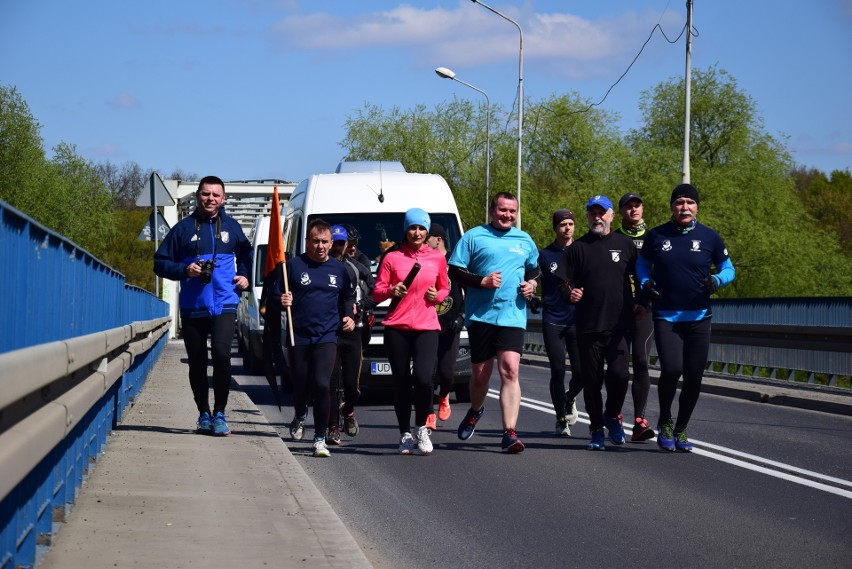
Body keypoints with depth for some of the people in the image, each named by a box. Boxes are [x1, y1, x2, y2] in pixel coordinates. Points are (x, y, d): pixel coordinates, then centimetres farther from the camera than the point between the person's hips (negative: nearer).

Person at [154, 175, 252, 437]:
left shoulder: (231, 226, 9)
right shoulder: (184, 228, 5)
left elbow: (246, 254, 27)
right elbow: (160, 262, 7)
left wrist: (245, 276, 9)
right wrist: (184, 270, -10)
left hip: (224, 305, -1)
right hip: (192, 307, 1)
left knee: (221, 354, -19)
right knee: (197, 363, 7)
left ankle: (219, 413, -7)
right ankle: (204, 414, 22)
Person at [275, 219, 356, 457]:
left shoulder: (338, 269, 8)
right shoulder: (294, 265, 0)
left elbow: (348, 297, 22)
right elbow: (276, 296, 4)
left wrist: (349, 316, 4)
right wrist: (282, 302, -18)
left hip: (327, 337, 0)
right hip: (298, 337, 0)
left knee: (322, 384, -15)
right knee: (300, 384, 11)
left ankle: (320, 438, -10)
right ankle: (300, 416, 45)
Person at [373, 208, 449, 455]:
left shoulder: (437, 258, 10)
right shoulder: (392, 258, 5)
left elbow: (445, 288, 21)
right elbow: (377, 292, 6)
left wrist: (437, 295, 0)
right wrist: (391, 291, -14)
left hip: (427, 327, 0)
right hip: (397, 327, 0)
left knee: (423, 378, -17)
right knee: (401, 383, 3)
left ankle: (421, 428, 4)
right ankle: (405, 435, 17)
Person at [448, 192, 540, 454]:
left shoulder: (525, 240, 15)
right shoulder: (474, 237, 3)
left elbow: (535, 270, 28)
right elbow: (455, 271, 1)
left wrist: (532, 284, 6)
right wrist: (482, 281, -13)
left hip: (512, 316, 1)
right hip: (480, 315, -1)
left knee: (510, 370, -14)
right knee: (480, 373, 9)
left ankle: (510, 433, -17)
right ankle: (475, 411, 42)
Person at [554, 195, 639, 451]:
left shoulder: (625, 245, 9)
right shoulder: (578, 248, 7)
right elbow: (564, 282, 7)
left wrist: (641, 302, 0)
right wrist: (570, 292, -14)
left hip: (619, 325, -1)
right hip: (588, 326, 1)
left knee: (619, 374, -14)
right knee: (591, 380, 4)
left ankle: (612, 416, 12)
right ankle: (596, 429, 17)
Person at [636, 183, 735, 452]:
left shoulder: (709, 237, 2)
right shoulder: (656, 236, 2)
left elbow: (728, 268, 11)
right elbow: (642, 264, 17)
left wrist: (717, 280, -11)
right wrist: (645, 283, -4)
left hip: (699, 318, 2)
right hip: (665, 317, -2)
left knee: (694, 377, 3)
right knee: (671, 368, -19)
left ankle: (680, 430, 22)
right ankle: (664, 422, 6)